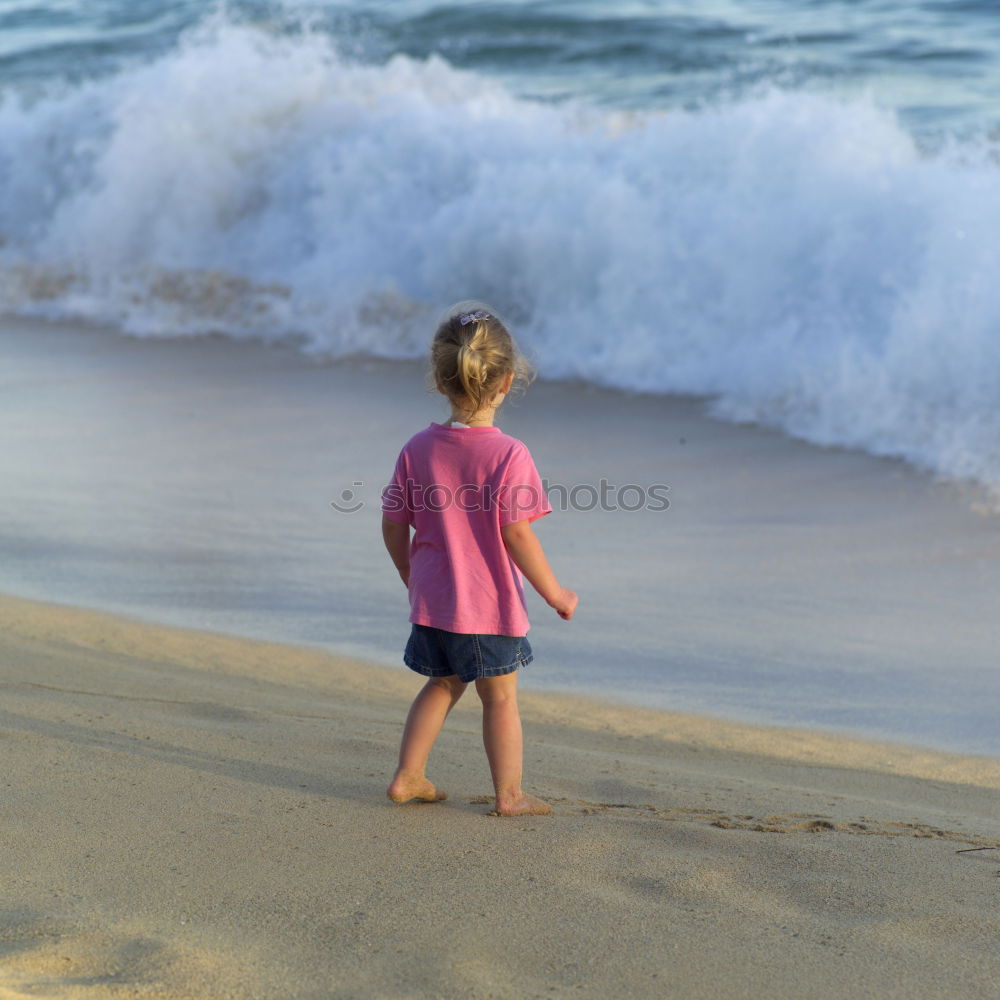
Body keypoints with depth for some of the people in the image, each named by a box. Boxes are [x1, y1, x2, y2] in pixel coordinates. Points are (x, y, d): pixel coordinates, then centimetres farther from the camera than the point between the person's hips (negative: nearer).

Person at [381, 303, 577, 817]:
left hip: (432, 600, 4)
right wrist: (555, 593, -7)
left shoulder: (418, 449, -4)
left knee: (442, 684, 23)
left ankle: (407, 775, 25)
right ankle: (509, 794, 19)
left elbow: (393, 527, 1)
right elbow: (517, 534, -19)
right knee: (500, 697, 10)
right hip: (491, 603, -4)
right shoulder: (508, 455, -18)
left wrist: (412, 578, 19)